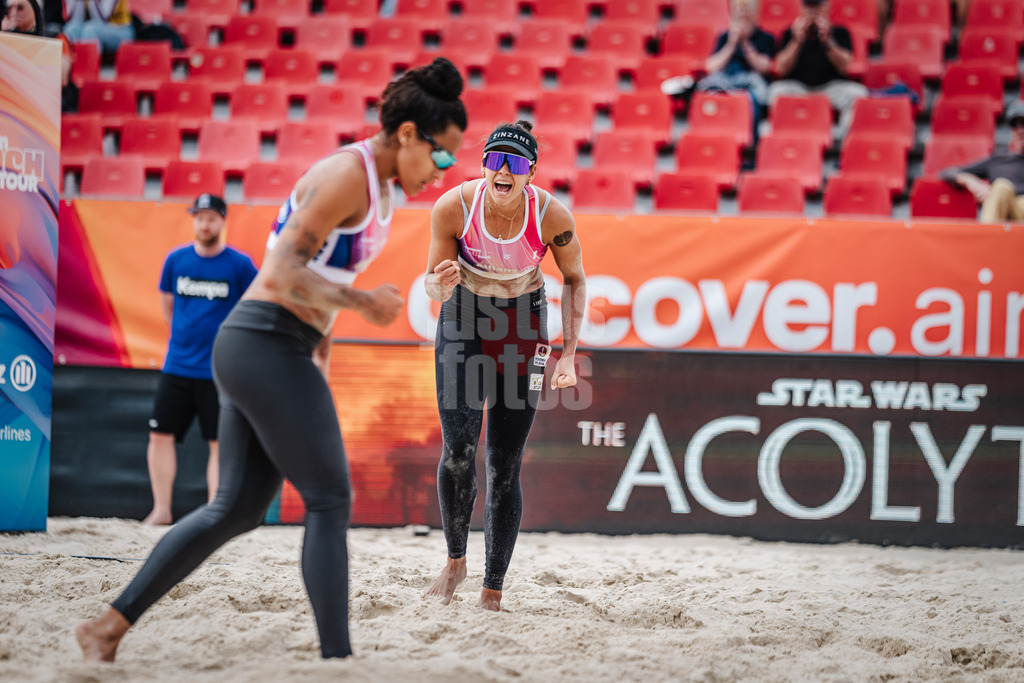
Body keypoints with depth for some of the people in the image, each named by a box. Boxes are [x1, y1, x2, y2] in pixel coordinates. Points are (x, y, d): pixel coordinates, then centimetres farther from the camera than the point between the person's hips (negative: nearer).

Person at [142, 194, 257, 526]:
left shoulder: (240, 265, -4)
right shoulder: (176, 260, 5)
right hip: (177, 365, 3)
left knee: (219, 443, -1)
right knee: (161, 436, 0)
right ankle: (161, 510, 10)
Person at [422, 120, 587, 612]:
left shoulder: (552, 216, -21)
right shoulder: (453, 207, -21)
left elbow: (574, 279, -3)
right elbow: (432, 286, -9)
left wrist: (569, 352, -10)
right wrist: (442, 284, -34)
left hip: (522, 324, 0)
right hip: (463, 318, 0)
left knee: (504, 466, -3)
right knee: (458, 450, -17)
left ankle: (492, 591, 4)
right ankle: (455, 562, 6)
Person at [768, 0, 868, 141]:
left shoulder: (839, 33, 7)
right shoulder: (790, 33, 8)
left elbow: (843, 66, -7)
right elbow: (782, 70, -3)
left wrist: (826, 41, -20)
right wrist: (797, 41, -15)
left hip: (830, 86, 0)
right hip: (798, 86, 0)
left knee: (857, 93, -29)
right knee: (777, 91, -32)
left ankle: (841, 139, -25)